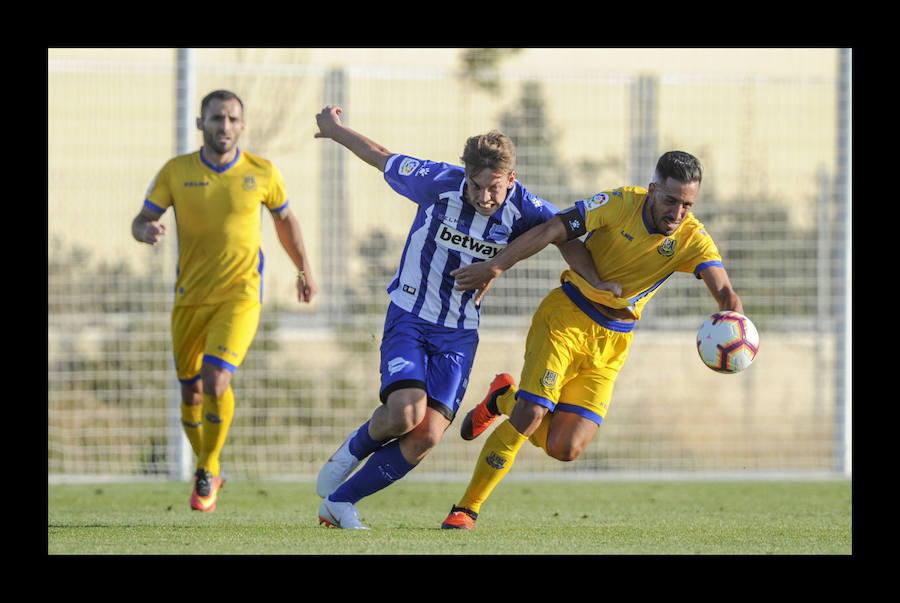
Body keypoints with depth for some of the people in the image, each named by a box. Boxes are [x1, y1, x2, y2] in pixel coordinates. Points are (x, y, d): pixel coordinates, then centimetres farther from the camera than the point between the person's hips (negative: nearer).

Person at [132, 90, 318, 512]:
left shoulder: (262, 173, -2)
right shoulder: (176, 171, -3)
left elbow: (284, 219, 15)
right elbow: (141, 221, -1)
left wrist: (304, 269, 21)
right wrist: (147, 231, -25)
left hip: (240, 296, -2)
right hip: (190, 298, 2)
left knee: (216, 379, -22)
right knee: (191, 392, 8)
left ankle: (207, 472, -3)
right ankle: (208, 471, 34)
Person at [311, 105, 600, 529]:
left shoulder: (521, 208, -12)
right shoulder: (438, 183, -17)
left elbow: (567, 236, -1)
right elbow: (380, 157, -2)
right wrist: (334, 130, 13)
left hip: (459, 334, 2)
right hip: (409, 318, -2)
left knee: (427, 436, -13)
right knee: (406, 414, -25)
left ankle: (339, 502, 3)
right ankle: (354, 449, 11)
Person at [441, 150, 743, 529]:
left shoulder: (692, 239, -11)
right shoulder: (622, 203, -15)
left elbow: (724, 291, -23)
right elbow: (552, 230, -15)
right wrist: (496, 266, -22)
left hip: (612, 342, 3)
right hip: (566, 317, -3)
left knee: (565, 449, -8)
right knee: (529, 416, -19)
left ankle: (505, 400, 23)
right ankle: (466, 508, -4)